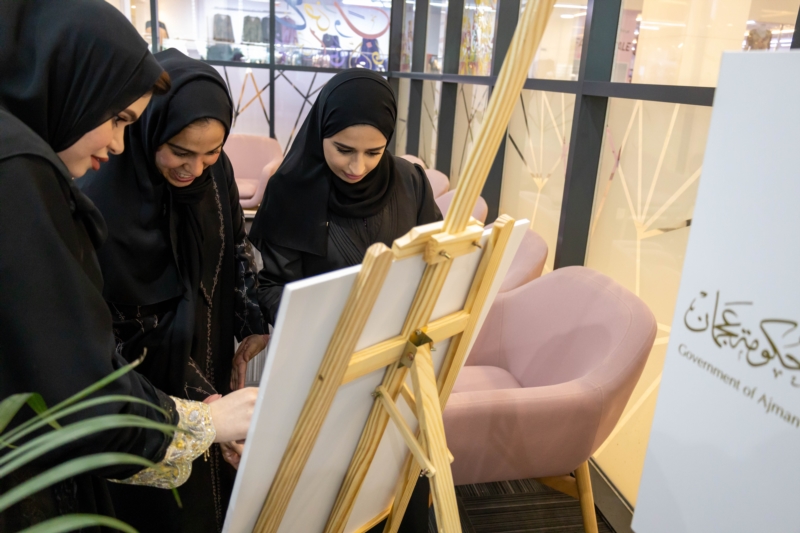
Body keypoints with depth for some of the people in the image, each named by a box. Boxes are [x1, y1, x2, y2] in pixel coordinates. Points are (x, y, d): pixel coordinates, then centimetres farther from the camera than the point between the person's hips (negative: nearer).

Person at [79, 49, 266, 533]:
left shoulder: (216, 170, -9)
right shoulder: (98, 193, -26)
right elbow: (99, 320, -21)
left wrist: (252, 328, -5)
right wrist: (195, 396, -23)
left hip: (211, 357, 5)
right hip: (144, 377, -5)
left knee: (217, 482, 24)